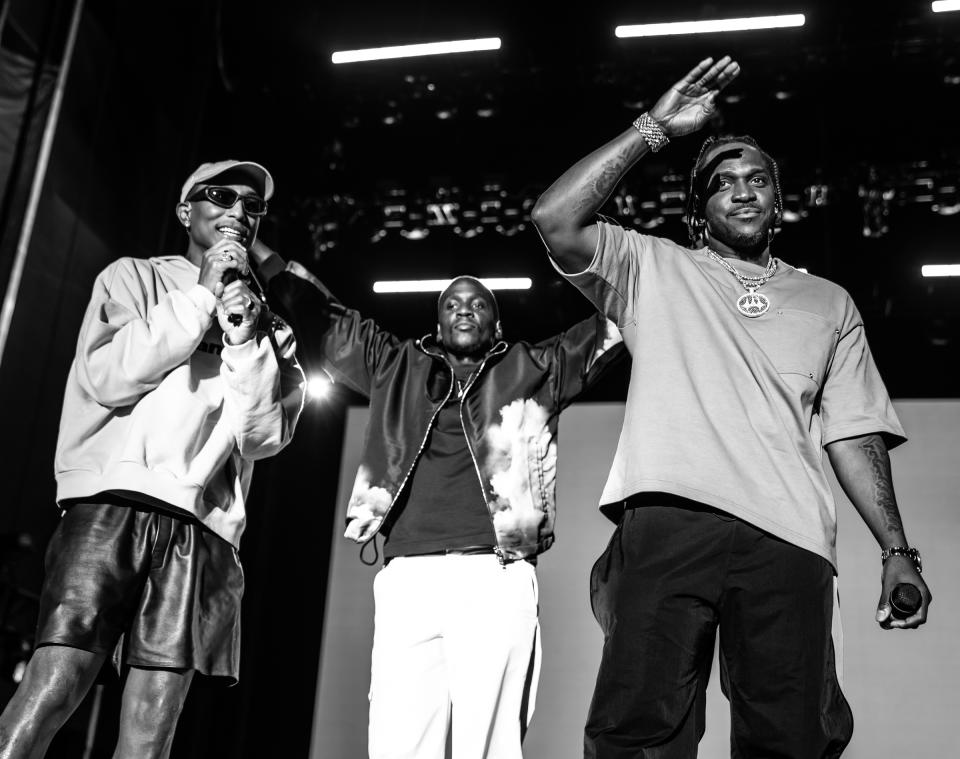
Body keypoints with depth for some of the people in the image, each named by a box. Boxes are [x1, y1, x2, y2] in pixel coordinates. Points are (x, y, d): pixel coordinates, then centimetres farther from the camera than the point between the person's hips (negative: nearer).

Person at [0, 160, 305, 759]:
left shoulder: (271, 330, 22)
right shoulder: (133, 277, 17)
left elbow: (263, 437, 9)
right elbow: (106, 377, -1)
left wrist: (245, 336, -3)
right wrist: (201, 297, 0)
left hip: (201, 531, 2)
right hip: (112, 505, -2)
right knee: (52, 690, -18)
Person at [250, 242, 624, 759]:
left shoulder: (535, 369, 20)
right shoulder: (397, 365, 24)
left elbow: (612, 323, 20)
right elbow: (319, 315, 27)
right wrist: (249, 242, 25)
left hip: (496, 578, -1)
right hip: (407, 578, 2)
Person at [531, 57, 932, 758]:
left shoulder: (828, 303, 27)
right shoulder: (655, 269, 20)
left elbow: (854, 433, 20)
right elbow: (555, 220, 3)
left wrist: (897, 550, 8)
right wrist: (656, 128, 4)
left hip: (790, 540, 3)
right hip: (668, 521, -2)